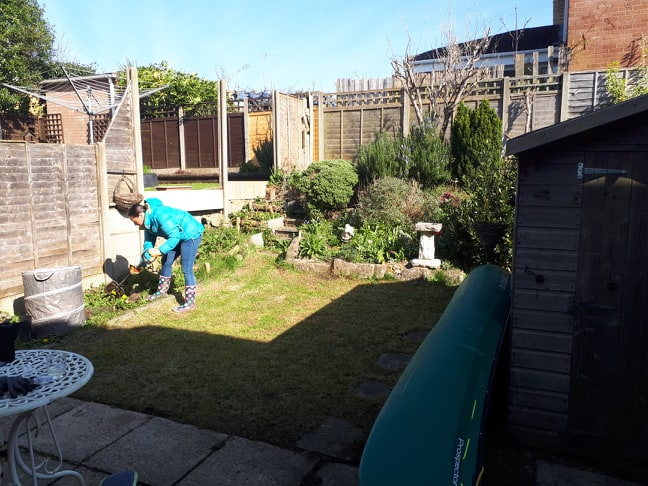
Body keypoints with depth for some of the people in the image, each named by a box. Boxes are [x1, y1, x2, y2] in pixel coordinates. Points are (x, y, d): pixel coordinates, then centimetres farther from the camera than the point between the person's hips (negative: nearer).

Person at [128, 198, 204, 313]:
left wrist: (160, 251, -33)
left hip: (191, 234, -10)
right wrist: (147, 255, -10)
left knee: (187, 269, -10)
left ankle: (190, 302, -4)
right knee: (166, 262, 15)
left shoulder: (160, 216, -30)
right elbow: (149, 240, 4)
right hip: (179, 236, 10)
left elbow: (174, 237, -30)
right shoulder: (149, 221, -1)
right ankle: (162, 290, 33)